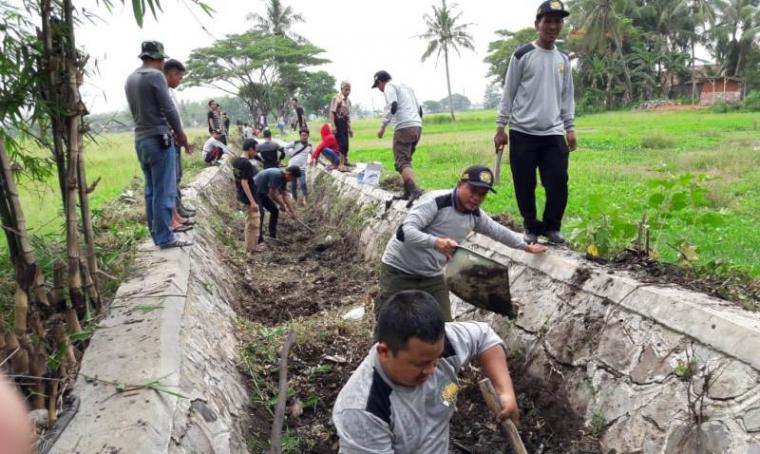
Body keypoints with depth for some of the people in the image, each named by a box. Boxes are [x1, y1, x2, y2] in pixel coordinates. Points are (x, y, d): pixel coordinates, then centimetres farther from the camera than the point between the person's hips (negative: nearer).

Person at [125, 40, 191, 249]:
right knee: (164, 190, -5)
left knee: (151, 190, 12)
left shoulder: (130, 79, 14)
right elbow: (169, 109, -12)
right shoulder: (155, 75, -10)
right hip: (159, 139, -8)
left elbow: (137, 110, 16)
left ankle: (156, 233, 17)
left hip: (140, 139, 8)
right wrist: (180, 134, 3)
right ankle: (165, 237, -4)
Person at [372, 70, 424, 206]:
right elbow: (419, 108, 26)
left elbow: (392, 107, -15)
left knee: (402, 162, -12)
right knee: (406, 160, 18)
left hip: (404, 128, -8)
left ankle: (414, 190, -31)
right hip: (417, 127, 8)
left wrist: (383, 127, -11)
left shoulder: (389, 87, 2)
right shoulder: (406, 87, 27)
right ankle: (407, 192, 16)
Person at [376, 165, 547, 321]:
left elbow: (498, 231, 20)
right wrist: (435, 242, -47)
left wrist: (527, 246, 30)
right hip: (399, 271, -6)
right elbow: (404, 232, -31)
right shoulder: (436, 203, -22)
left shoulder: (475, 216, 2)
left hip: (433, 276, 6)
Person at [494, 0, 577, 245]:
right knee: (525, 186, 1)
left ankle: (552, 227, 16)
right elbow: (508, 93, 0)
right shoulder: (522, 55, 0)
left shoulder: (564, 59, 14)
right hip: (522, 132, -3)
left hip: (553, 134, 3)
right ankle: (532, 227, 18)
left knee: (558, 184, -3)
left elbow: (567, 97, 18)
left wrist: (570, 128, 11)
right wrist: (501, 127, -4)